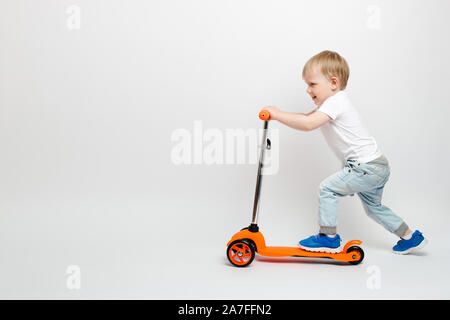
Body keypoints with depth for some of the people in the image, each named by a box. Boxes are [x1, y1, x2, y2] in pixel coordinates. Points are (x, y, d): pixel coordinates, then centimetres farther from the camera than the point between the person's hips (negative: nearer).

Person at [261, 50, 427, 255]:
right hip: (379, 167, 11)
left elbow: (308, 124, -30)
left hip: (366, 167, -11)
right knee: (373, 207, 25)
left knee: (327, 188, -11)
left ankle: (329, 238, -1)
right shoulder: (332, 103, 16)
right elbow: (309, 118, 14)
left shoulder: (335, 102, -17)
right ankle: (410, 237, 36)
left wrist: (277, 114, -25)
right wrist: (278, 114, 0)